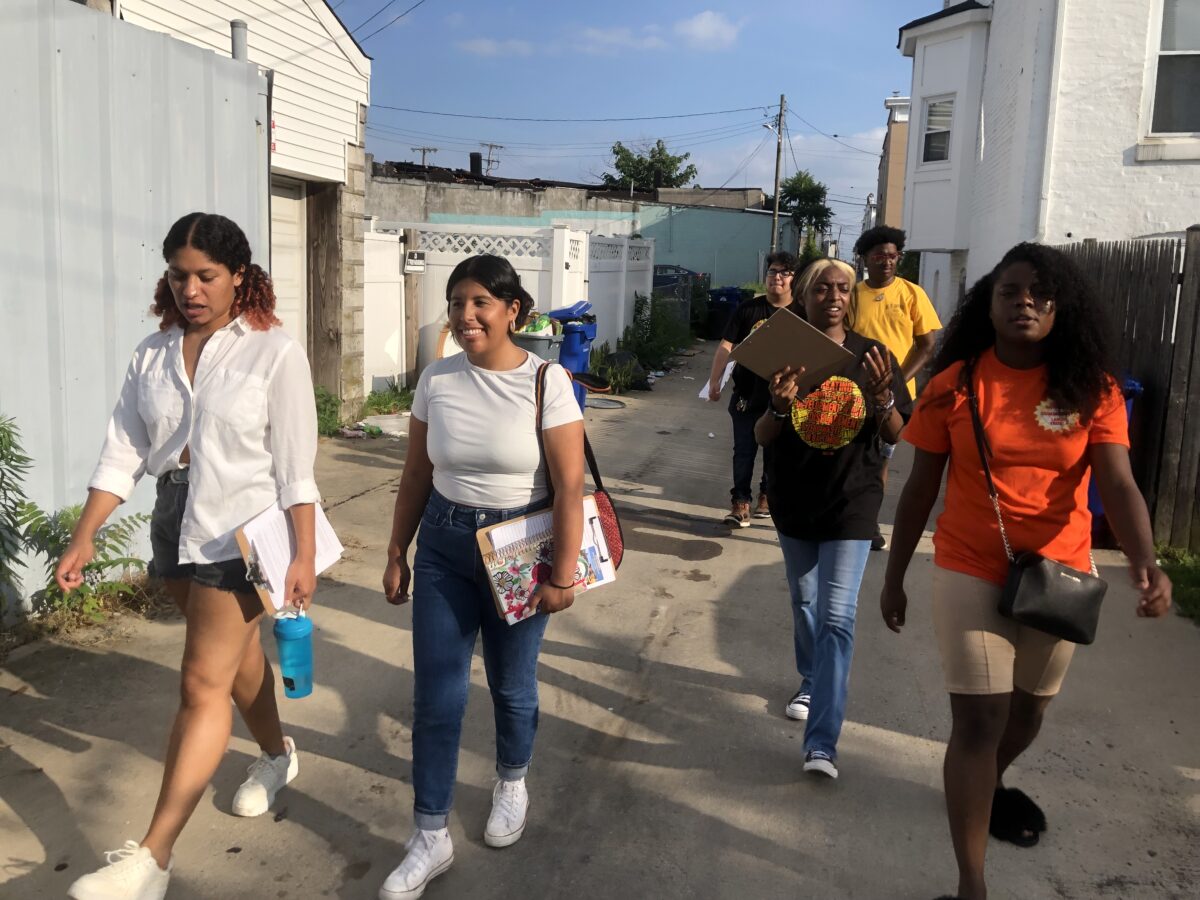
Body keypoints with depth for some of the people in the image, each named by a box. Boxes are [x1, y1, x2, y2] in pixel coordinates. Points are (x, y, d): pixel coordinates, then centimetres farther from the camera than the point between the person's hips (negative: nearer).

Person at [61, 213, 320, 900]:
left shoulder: (273, 352, -11)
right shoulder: (154, 353, 4)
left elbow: (296, 464, -11)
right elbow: (124, 449, 4)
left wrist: (304, 554, -11)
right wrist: (85, 535, -2)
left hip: (242, 531, -6)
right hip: (176, 527, 6)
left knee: (203, 685, -5)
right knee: (236, 655, 22)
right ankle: (278, 755, 46)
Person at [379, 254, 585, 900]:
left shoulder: (546, 381, -14)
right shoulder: (437, 379, -2)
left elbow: (569, 487, -13)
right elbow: (416, 475, 6)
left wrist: (562, 575, -14)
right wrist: (397, 553, 8)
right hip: (443, 546, 3)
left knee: (511, 684, 15)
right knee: (435, 695, 3)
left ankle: (512, 784, 44)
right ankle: (430, 837, 17)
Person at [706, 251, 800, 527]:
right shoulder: (748, 309, -2)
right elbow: (727, 346, -4)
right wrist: (715, 381, -11)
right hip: (747, 393, 0)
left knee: (775, 450, 14)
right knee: (743, 450, 1)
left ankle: (767, 495, 31)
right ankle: (740, 502, 5)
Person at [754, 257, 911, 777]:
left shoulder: (871, 356, -5)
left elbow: (896, 436, -4)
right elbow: (762, 438, -7)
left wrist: (881, 396, -24)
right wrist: (780, 406, -28)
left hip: (851, 504, -2)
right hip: (794, 500, 2)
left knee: (837, 618, -8)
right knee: (804, 603, 20)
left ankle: (821, 743, -6)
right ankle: (811, 683, 46)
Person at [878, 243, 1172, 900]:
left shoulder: (1092, 390, -5)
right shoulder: (954, 385, -7)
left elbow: (1117, 485, -15)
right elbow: (921, 487, -2)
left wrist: (1145, 562, -33)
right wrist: (894, 576, 2)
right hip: (971, 573, -2)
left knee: (1029, 708, 20)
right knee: (979, 718, -5)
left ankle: (991, 783, 53)